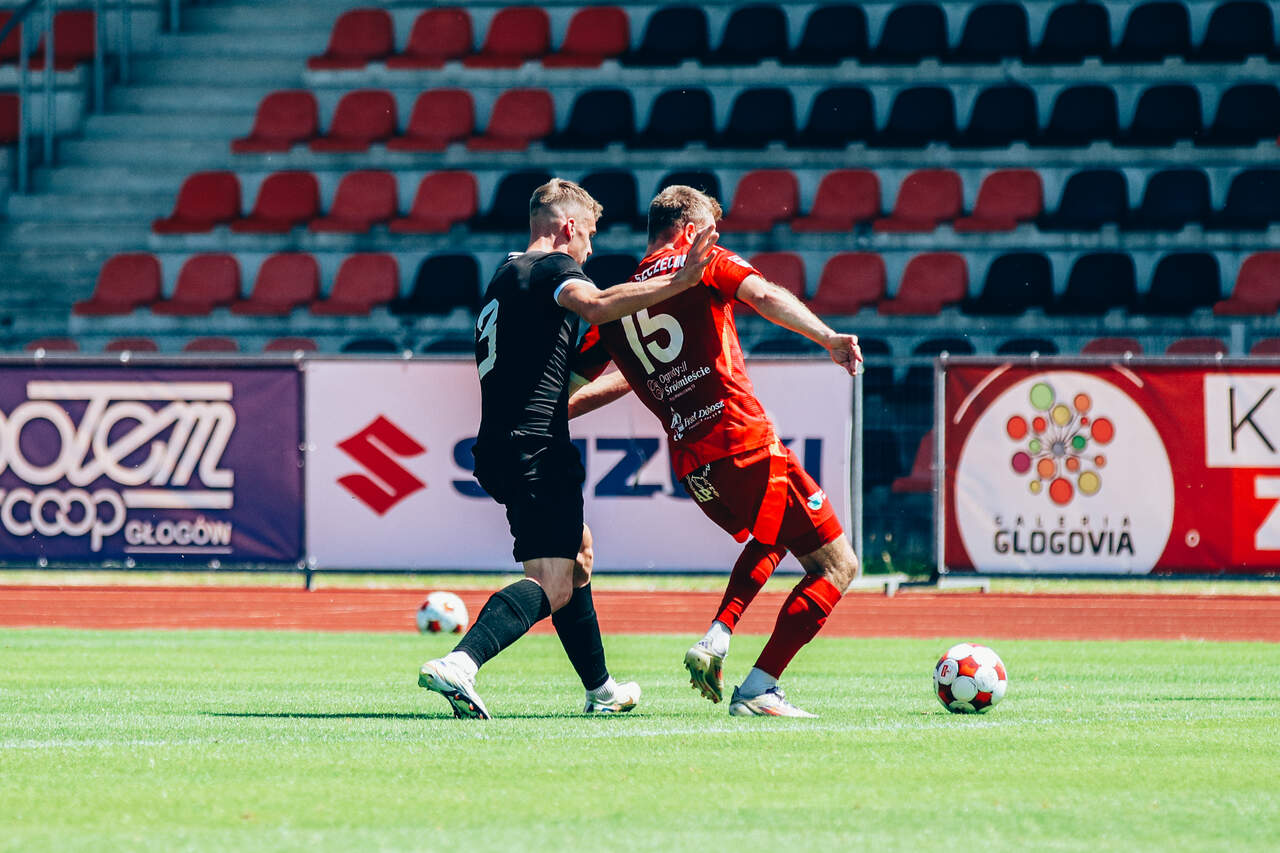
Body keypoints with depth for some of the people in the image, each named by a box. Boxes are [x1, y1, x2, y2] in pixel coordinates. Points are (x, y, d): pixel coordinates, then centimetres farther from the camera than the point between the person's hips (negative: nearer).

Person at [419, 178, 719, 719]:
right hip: (536, 448, -10)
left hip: (499, 446, 10)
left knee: (576, 551, 26)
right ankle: (459, 664, -35)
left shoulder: (504, 278, 24)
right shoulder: (552, 267, -4)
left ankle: (600, 689, 35)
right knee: (552, 586, -16)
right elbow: (596, 305, -27)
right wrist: (680, 281, -34)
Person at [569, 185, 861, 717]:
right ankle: (758, 690, -7)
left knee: (770, 541, 34)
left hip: (692, 468, 7)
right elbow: (763, 295, -15)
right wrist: (826, 337, -25)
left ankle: (716, 639, 12)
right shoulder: (703, 263, 3)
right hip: (747, 443, -7)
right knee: (837, 565, 2)